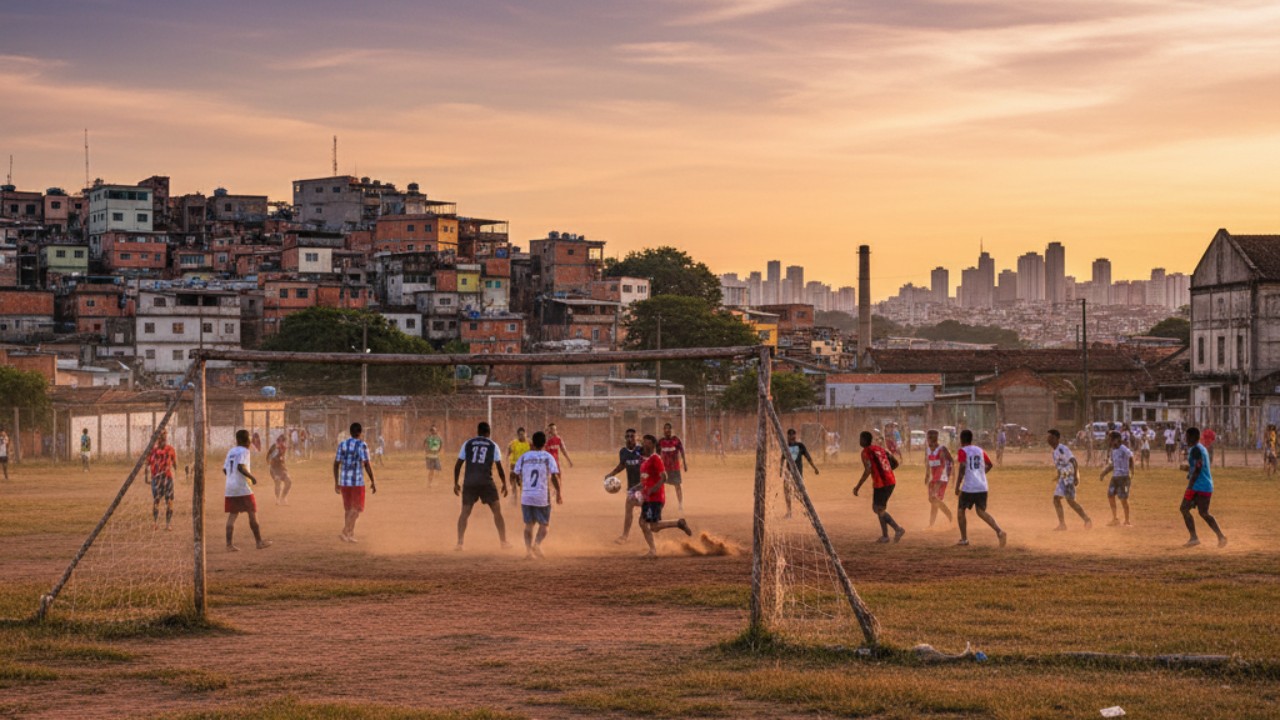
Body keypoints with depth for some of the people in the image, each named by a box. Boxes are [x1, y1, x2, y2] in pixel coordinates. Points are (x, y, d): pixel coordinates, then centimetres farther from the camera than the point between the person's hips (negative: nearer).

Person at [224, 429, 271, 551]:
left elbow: (225, 469, 13)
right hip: (242, 488, -7)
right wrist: (252, 477, -11)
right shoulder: (244, 451, -8)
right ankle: (259, 542, 8)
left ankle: (229, 544, -4)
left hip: (230, 488, 7)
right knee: (252, 514, 3)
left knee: (232, 515, 5)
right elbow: (241, 467, -22)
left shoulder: (231, 452, 14)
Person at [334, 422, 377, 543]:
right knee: (356, 509, 0)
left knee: (348, 509, 15)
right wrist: (372, 482, -9)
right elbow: (366, 464, -15)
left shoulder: (342, 444, 6)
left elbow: (336, 464, 6)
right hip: (357, 481, -5)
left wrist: (336, 482, 13)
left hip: (344, 481, 5)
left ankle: (351, 535, 16)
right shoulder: (362, 445, -9)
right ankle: (344, 532, -14)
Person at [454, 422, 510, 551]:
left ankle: (459, 543, -2)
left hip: (469, 482, 1)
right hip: (486, 482, -1)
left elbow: (458, 465, 7)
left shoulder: (467, 444, 9)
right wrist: (504, 484, 13)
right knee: (497, 511, 12)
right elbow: (499, 467, 4)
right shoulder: (493, 445, 7)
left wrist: (456, 483, 14)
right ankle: (504, 542, 12)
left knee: (465, 513, 8)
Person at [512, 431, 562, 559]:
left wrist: (515, 483, 27)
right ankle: (537, 544, -14)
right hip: (542, 497, -2)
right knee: (544, 524, 11)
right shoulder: (548, 457, -2)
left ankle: (528, 549, 1)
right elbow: (554, 477, -10)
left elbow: (514, 475, 5)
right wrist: (558, 494, -1)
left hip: (526, 497, 2)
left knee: (528, 525, 15)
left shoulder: (524, 456, 5)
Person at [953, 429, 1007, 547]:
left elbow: (962, 468, -16)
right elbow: (989, 465, 21)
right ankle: (999, 532, -11)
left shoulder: (962, 451, -4)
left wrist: (957, 486, -13)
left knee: (960, 510, 13)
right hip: (982, 487, 5)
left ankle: (964, 539, 11)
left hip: (968, 487, -5)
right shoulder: (980, 450, 13)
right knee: (981, 512, 12)